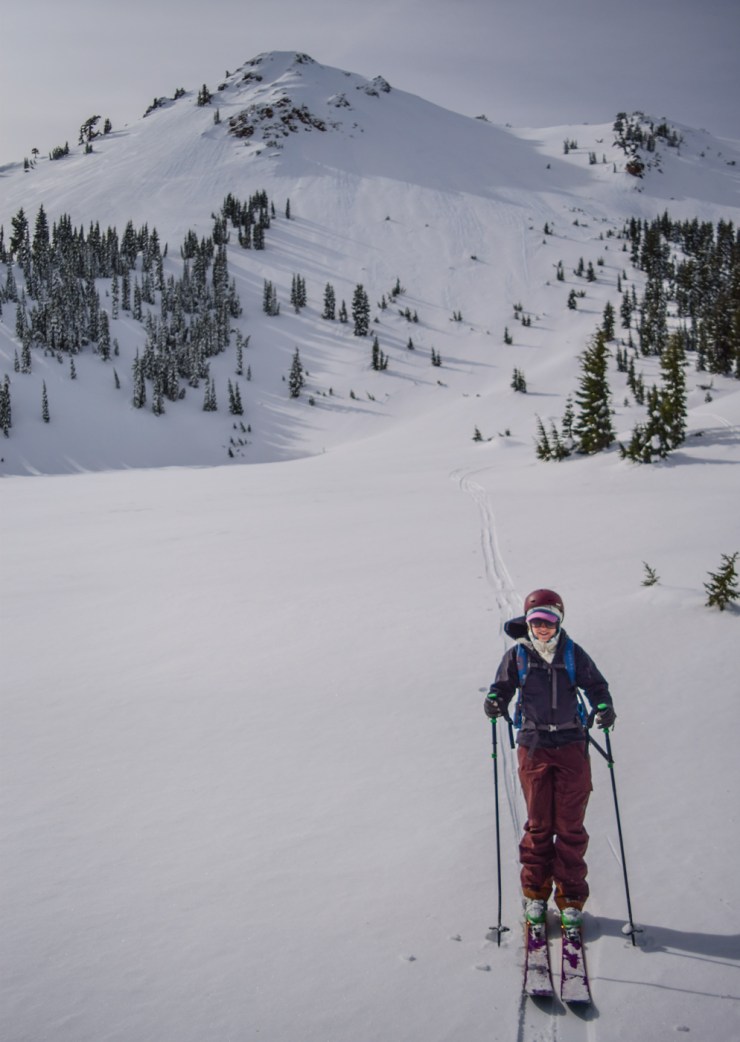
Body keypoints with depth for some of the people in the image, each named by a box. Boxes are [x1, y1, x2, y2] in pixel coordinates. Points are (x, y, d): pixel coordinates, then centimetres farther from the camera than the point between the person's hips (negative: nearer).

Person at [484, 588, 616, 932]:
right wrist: (494, 701, -14)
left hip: (571, 745, 0)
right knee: (538, 825, 6)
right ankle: (535, 893, 20)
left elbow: (595, 685, 6)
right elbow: (503, 687, 8)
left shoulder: (573, 654, 2)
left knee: (570, 825, 2)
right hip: (533, 747, 0)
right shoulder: (517, 655, 3)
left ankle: (571, 897, 14)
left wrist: (603, 707, -14)